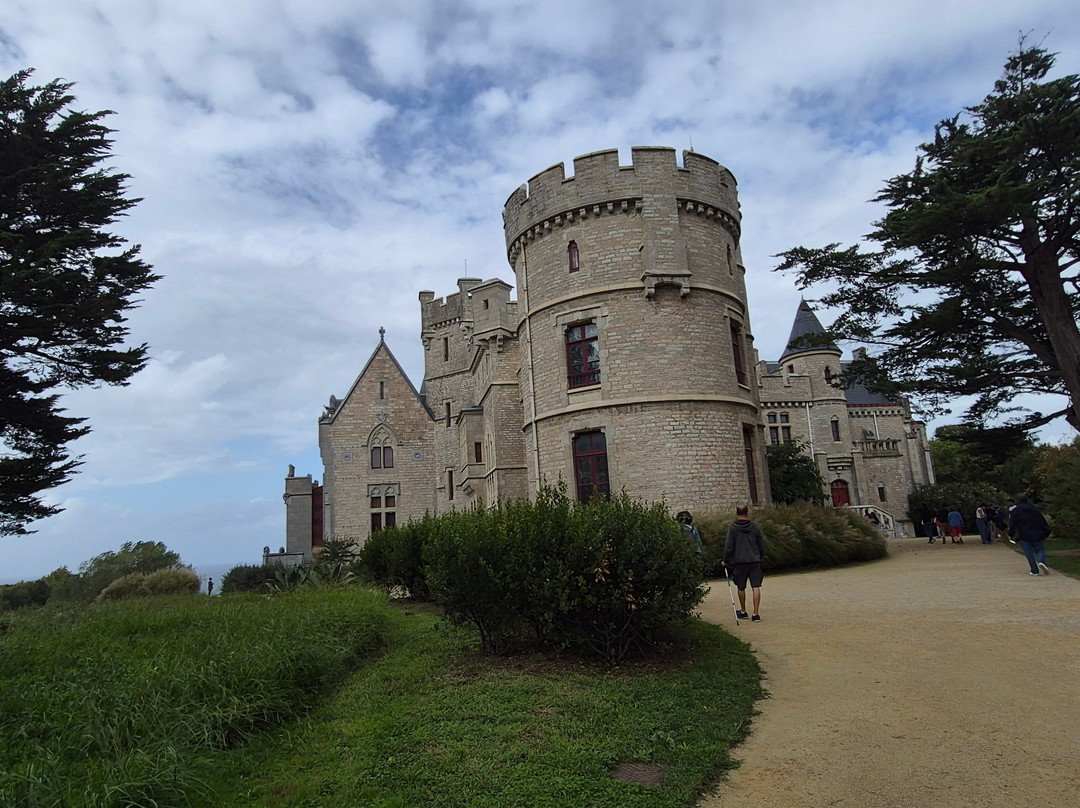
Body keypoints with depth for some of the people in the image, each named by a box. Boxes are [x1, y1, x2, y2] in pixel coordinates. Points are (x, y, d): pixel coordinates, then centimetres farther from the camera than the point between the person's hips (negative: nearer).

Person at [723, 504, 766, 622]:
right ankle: (756, 614, -4)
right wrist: (761, 558, 22)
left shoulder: (732, 527, -5)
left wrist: (725, 560, 4)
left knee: (741, 588, 13)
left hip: (739, 561, -2)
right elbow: (761, 545, 9)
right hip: (755, 561, 2)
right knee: (756, 587, 0)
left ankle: (743, 612, 25)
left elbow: (729, 546, -7)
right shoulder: (755, 526, 4)